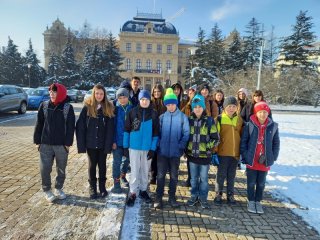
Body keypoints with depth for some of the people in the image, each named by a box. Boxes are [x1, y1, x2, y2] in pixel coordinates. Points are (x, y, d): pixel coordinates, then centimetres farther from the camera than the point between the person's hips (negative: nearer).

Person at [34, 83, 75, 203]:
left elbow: (70, 127, -5)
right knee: (45, 169, 3)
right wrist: (37, 141, 3)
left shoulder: (68, 107, -5)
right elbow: (39, 124, 6)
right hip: (45, 144, 1)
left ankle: (59, 188, 32)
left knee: (61, 169, 12)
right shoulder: (44, 105, 2)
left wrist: (68, 143, -8)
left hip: (61, 145, -1)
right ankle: (47, 190, 23)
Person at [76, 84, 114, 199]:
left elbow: (110, 128, -5)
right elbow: (80, 127, -5)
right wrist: (81, 144, -10)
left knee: (102, 165, 13)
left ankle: (102, 187, 30)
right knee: (92, 165, 12)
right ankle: (92, 187, 28)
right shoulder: (87, 107, -5)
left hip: (103, 143, 1)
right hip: (90, 143, -1)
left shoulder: (108, 108, -2)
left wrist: (108, 144, -11)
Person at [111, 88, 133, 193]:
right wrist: (113, 141, -10)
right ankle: (116, 183, 17)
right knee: (117, 162, 5)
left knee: (127, 160, 17)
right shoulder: (115, 109, -8)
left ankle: (123, 177, 39)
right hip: (118, 140, -3)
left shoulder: (132, 108, -2)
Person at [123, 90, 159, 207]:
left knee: (145, 171, 14)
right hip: (134, 147, -1)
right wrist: (125, 146, -1)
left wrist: (153, 149, -4)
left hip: (147, 148, 1)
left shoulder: (154, 114, -2)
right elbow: (127, 130, 0)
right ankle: (132, 193, 18)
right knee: (134, 171, 4)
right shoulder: (132, 112, -3)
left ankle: (143, 190, 31)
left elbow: (155, 133, 0)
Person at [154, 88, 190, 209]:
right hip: (162, 151, 1)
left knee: (174, 175, 12)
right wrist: (158, 144, -4)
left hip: (175, 152, -1)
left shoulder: (183, 117, -4)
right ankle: (159, 198, 19)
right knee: (160, 175, 6)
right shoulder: (162, 117, 3)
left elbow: (186, 133, -4)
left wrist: (181, 146, -12)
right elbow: (158, 132, 6)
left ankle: (172, 197, 27)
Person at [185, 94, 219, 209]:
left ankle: (203, 198, 29)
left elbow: (216, 138, -2)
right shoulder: (189, 120, 1)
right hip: (192, 154, 2)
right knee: (193, 178, 16)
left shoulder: (209, 121, -6)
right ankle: (194, 196, 33)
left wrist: (208, 147, -13)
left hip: (205, 155, -2)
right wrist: (185, 150, 6)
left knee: (203, 178, 11)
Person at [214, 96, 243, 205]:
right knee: (221, 174, 7)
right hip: (223, 152, -3)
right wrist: (214, 150, -8)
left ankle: (230, 195, 28)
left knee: (232, 175, 14)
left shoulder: (239, 120, 6)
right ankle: (218, 194, 22)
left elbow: (242, 136, 13)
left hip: (235, 153, 3)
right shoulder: (219, 119, -5)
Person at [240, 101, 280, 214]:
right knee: (251, 182, 11)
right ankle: (251, 201, 29)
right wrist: (245, 156, -8)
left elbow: (276, 143, 5)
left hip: (265, 161, 2)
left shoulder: (273, 126, -2)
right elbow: (243, 141, -4)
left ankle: (258, 202, 33)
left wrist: (273, 157, -1)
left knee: (261, 183, 16)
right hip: (251, 160, -2)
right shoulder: (249, 125, -8)